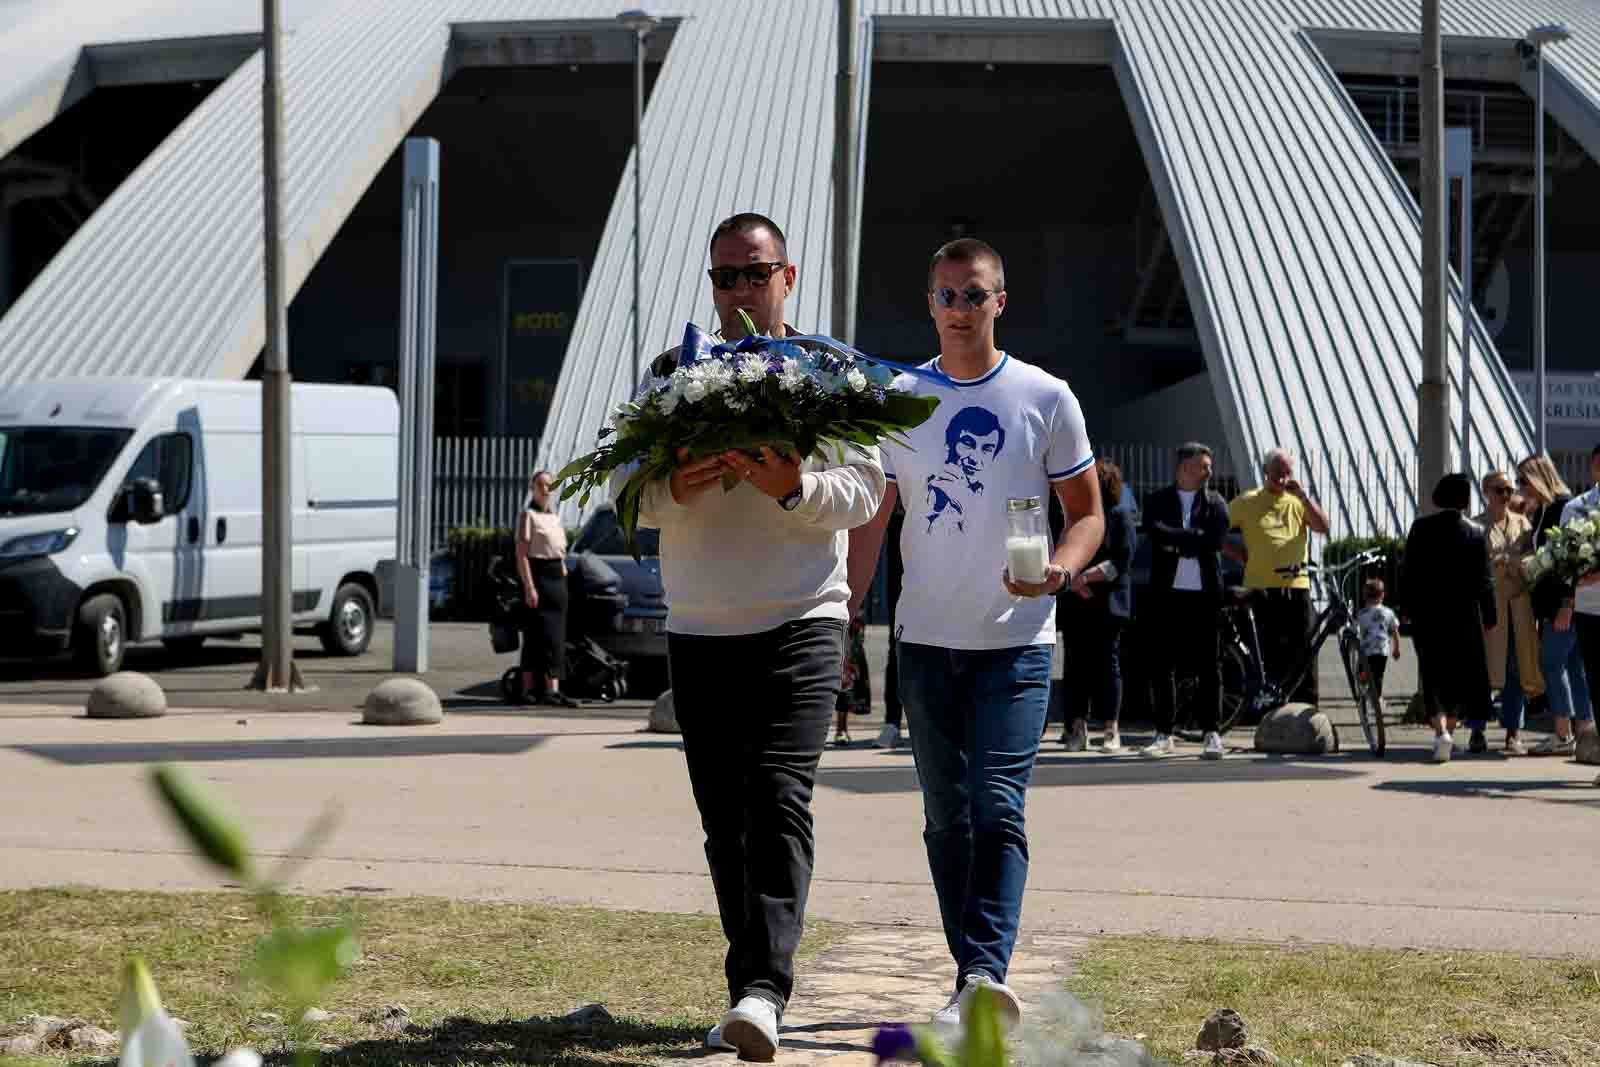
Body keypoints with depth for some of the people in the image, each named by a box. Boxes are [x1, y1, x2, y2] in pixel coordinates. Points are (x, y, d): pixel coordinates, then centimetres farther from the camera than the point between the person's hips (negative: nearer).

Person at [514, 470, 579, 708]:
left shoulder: (555, 517, 19)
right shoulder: (528, 515, -4)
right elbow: (521, 554, -12)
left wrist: (564, 579, 14)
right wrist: (529, 587, -20)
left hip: (557, 577, 8)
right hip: (538, 574, -8)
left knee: (556, 637, 3)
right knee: (537, 635, -10)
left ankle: (552, 690, 2)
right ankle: (529, 689, -9)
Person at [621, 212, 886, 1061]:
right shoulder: (671, 375, 12)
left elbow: (864, 489, -2)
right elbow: (629, 495, 6)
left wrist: (793, 487, -22)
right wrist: (677, 486, -17)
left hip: (800, 621, -3)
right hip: (699, 631, 4)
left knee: (778, 799, -16)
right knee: (724, 819, 6)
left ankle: (763, 991, -24)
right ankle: (752, 988, 14)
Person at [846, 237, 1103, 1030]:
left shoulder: (1045, 398, 0)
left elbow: (1087, 512, 5)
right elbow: (869, 525, 8)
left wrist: (1060, 571, -17)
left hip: (1016, 642, -3)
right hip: (926, 639, 3)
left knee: (998, 809, -15)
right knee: (946, 817, 7)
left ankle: (985, 974, -23)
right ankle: (974, 979, 16)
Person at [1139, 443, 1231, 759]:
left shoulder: (1214, 503, 9)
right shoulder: (1158, 502, 8)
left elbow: (1216, 540, -8)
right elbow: (1157, 533, -12)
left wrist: (1176, 541, -9)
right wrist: (1194, 537, -12)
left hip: (1205, 594, 0)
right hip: (1167, 593, 0)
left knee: (1209, 666, 0)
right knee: (1162, 665, 1)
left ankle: (1212, 733, 5)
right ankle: (1164, 734, 8)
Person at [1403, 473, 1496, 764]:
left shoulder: (1420, 528, -3)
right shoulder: (1475, 532, -4)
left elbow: (1409, 574, -2)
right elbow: (1484, 580, -3)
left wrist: (1409, 608, 7)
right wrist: (1489, 617, 4)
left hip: (1426, 612, 0)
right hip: (1464, 614, 0)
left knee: (1433, 676, 1)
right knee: (1459, 674, 15)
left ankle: (1440, 731, -18)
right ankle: (1449, 729, 19)